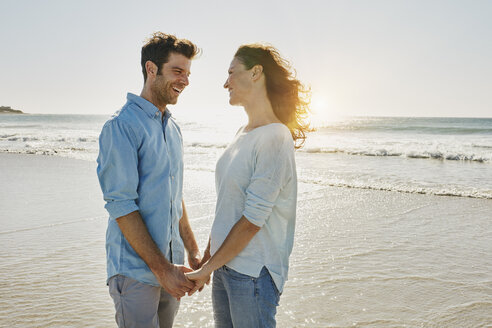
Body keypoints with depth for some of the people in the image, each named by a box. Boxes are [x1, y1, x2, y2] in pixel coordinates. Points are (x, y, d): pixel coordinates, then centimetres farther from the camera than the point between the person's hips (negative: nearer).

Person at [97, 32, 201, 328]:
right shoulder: (122, 126, -13)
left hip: (169, 266, 7)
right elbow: (120, 205, -18)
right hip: (136, 270, -7)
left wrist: (193, 251, 14)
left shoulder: (173, 128, 12)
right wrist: (161, 268, -18)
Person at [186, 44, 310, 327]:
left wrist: (206, 269, -11)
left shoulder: (274, 138, -17)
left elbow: (252, 221, -19)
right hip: (225, 264, 8)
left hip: (254, 273, -8)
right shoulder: (244, 134, 9)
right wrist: (207, 259, 13)